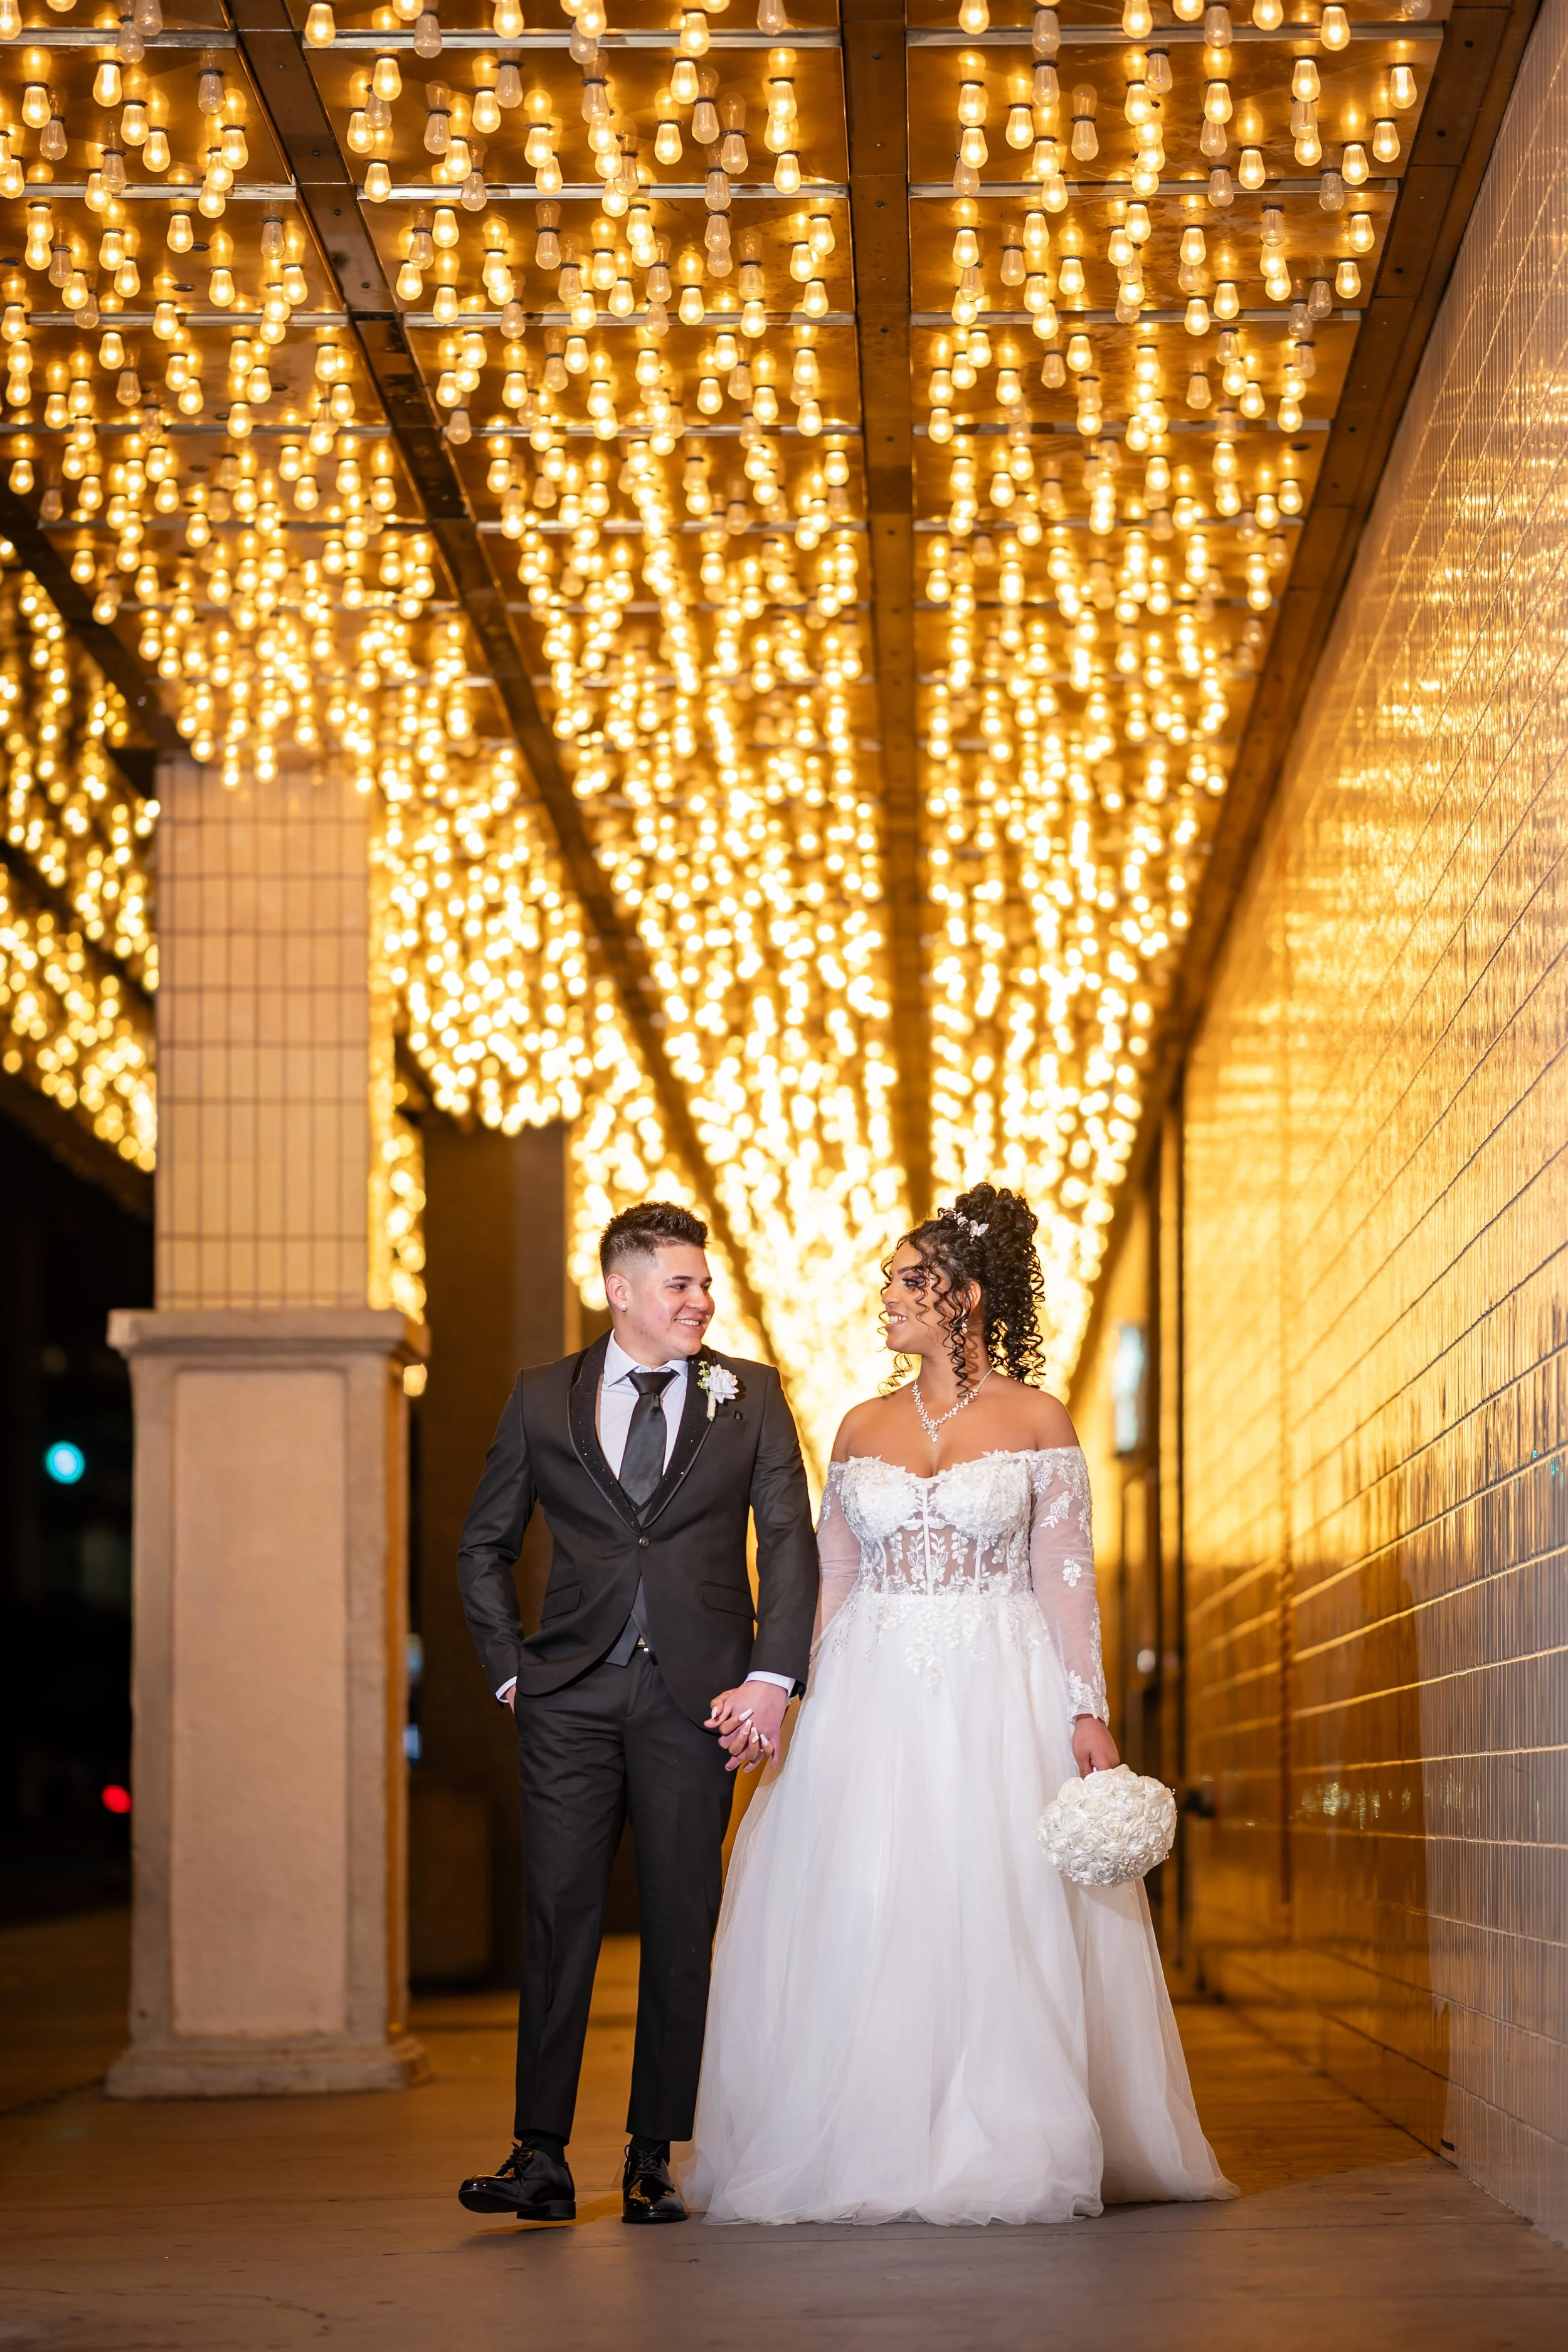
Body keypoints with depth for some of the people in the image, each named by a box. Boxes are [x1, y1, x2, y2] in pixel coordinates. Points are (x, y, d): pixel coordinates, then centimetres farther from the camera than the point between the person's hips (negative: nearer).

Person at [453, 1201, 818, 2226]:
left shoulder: (749, 1395, 8)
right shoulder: (543, 1399, 9)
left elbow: (791, 1541, 4)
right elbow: (486, 1546, 15)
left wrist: (771, 1677, -7)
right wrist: (509, 1669, 5)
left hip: (695, 1693, 0)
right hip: (572, 1695, 0)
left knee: (682, 1926, 1)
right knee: (559, 1913, -6)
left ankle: (654, 2159, 9)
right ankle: (542, 2156, -5)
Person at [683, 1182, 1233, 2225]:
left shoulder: (1039, 1423, 2)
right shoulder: (863, 1430, 11)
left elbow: (1068, 1578, -2)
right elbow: (834, 1583, 12)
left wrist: (1090, 1712, -10)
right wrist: (794, 1706, 7)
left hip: (1001, 1694, -3)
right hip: (874, 1697, 3)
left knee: (1004, 1914, -5)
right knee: (858, 1917, -3)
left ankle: (1009, 2152, 2)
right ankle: (861, 2148, 4)